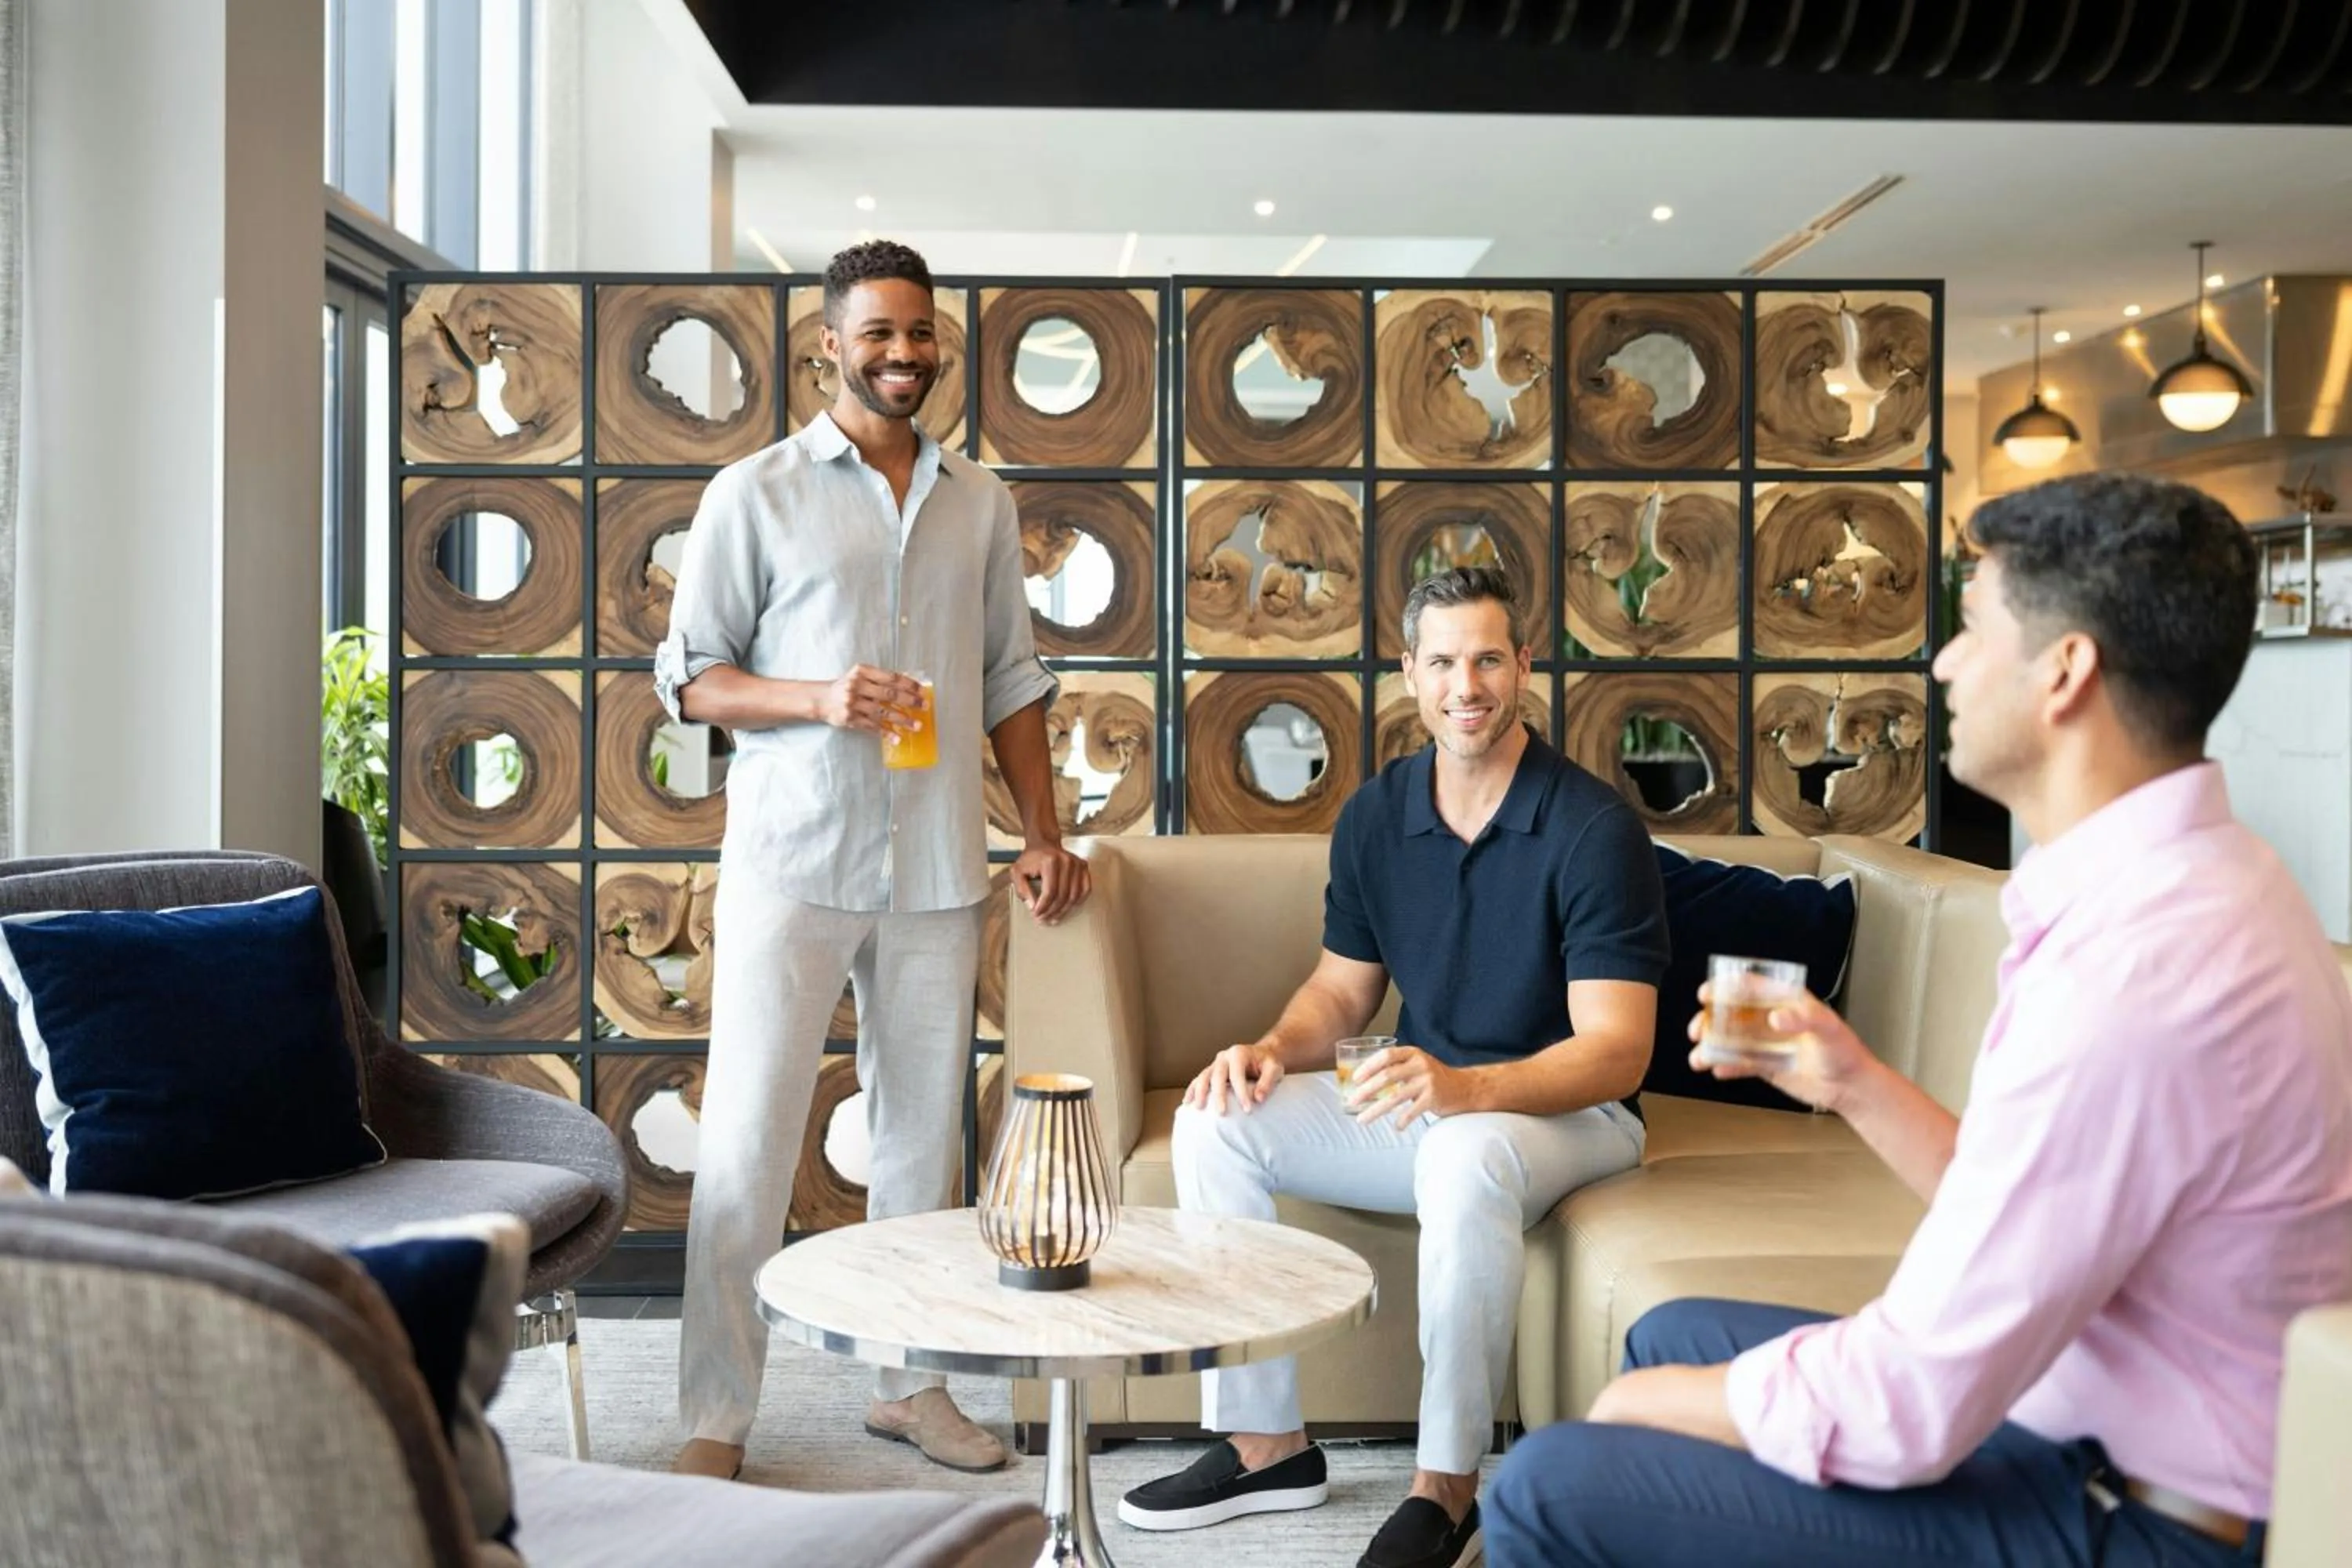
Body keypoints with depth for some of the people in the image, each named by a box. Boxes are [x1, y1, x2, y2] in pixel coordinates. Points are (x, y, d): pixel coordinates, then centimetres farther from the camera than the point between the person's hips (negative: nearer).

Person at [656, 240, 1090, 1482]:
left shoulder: (979, 502, 12)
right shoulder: (755, 494, 0)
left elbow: (1010, 677, 15)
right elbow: (690, 677, -1)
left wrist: (1044, 833, 8)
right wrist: (820, 699, -17)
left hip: (936, 869, 4)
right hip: (792, 865, -4)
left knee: (922, 1132, 11)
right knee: (747, 1139, -2)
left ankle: (907, 1380, 25)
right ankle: (715, 1416, 9)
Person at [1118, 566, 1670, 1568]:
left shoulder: (1594, 828, -17)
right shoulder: (1375, 816, 1)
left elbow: (1615, 1052, -21)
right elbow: (1341, 989, 10)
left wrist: (1465, 1086, -38)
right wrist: (1274, 1050, -13)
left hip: (1565, 1112, -6)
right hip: (1422, 1097, 6)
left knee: (1466, 1158, -39)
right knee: (1216, 1121, -13)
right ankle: (1266, 1445, -5)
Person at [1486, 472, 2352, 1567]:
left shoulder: (2134, 969, -30)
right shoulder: (2185, 879, 3)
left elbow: (1902, 1414, -26)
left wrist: (1652, 1405, -9)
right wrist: (1854, 1084, 1)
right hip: (2095, 1414, 10)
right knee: (1671, 1337, 20)